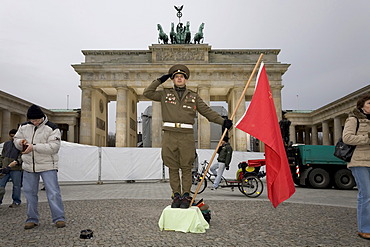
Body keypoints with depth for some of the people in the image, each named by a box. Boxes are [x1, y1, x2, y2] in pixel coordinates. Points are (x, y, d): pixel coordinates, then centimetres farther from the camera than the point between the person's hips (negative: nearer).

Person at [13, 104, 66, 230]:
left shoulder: (52, 128, -10)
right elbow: (16, 139, 18)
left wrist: (34, 146, -26)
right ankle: (32, 219, 23)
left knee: (53, 192, -7)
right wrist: (20, 142, -7)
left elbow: (54, 147, -19)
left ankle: (59, 218, 0)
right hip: (29, 166, 5)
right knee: (29, 192, 10)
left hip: (47, 166, -5)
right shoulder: (24, 127, 7)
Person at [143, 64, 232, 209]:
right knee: (173, 168, 4)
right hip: (169, 135, 1)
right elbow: (147, 93, 12)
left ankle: (186, 196, 9)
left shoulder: (193, 97, 15)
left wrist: (223, 121, 1)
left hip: (187, 136, 0)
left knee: (186, 168, 0)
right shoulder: (165, 94, 15)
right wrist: (159, 81, 9)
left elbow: (207, 111, 11)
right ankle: (176, 195, 12)